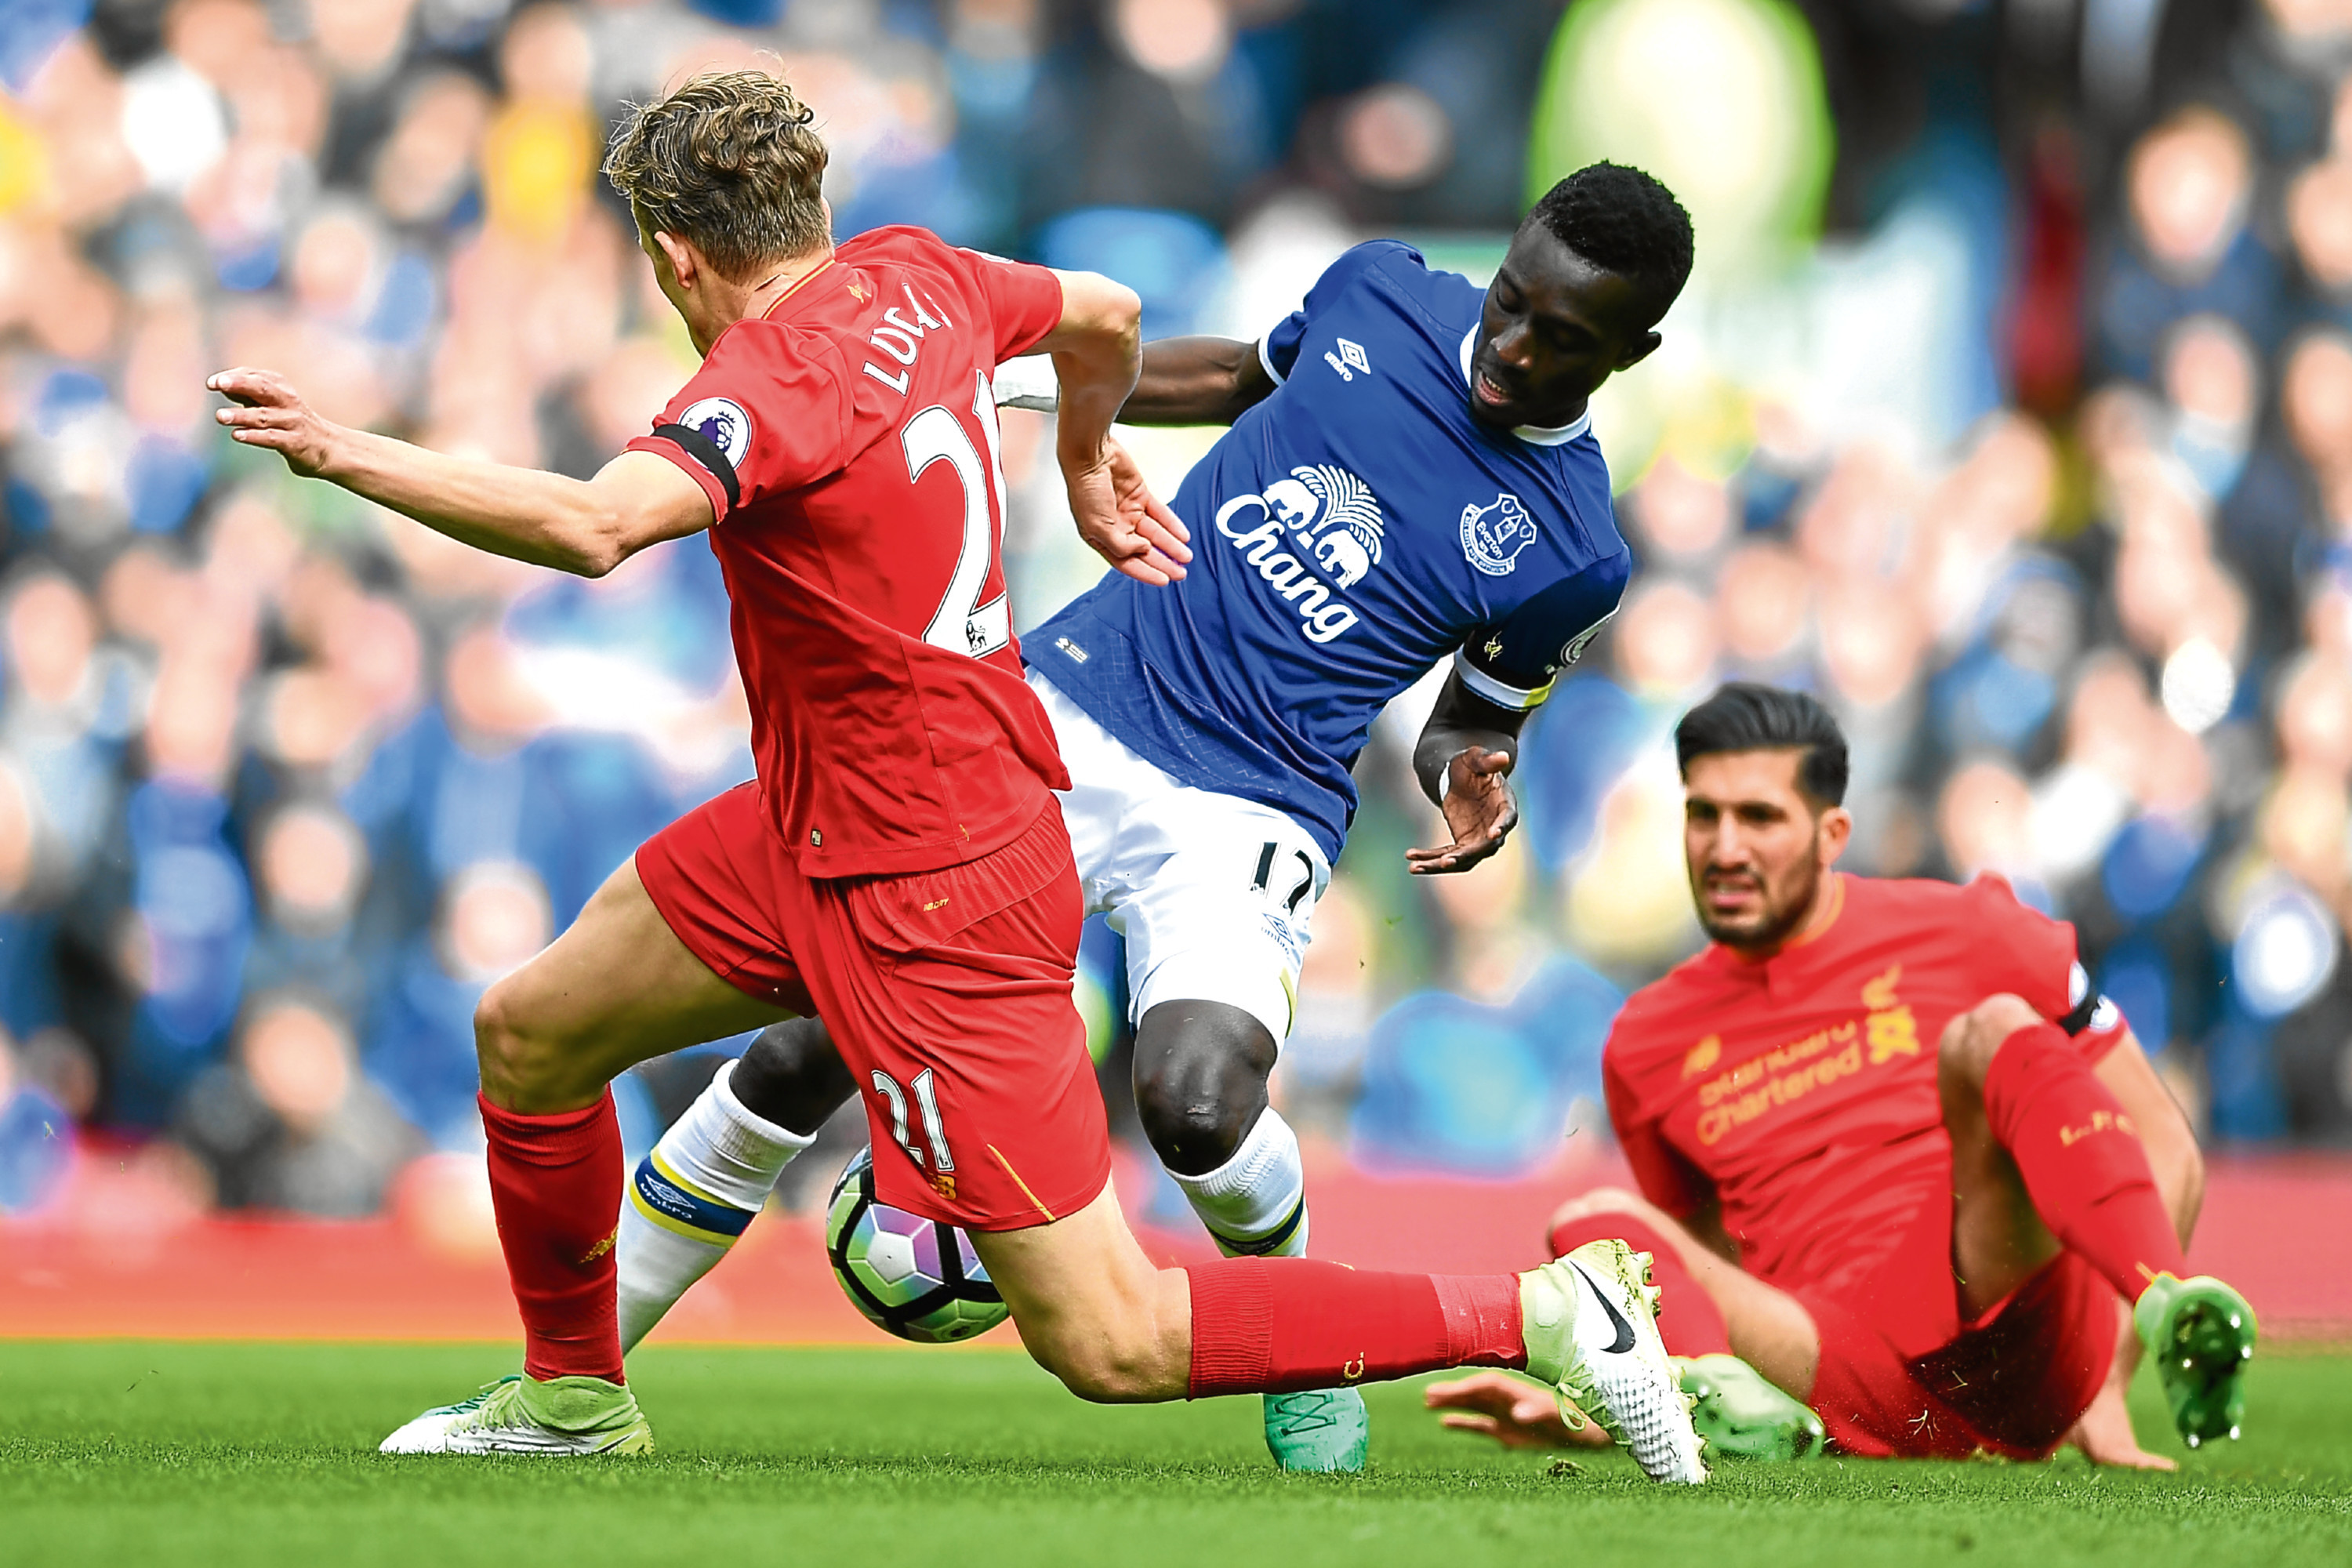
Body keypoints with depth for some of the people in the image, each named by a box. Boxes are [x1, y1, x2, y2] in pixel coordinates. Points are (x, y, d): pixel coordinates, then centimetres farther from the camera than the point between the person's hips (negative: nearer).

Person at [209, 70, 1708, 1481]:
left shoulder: (776, 371, -25)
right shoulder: (914, 277, 1)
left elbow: (594, 526, -43)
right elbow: (1105, 312, 22)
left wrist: (349, 454, -36)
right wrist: (1089, 459, 43)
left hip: (928, 902, -10)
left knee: (1113, 1344, -7)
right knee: (529, 1036, 18)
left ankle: (1548, 1314, -4)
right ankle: (573, 1398, 38)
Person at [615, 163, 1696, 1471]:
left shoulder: (1573, 559, -4)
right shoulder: (1383, 292, 3)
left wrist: (1470, 773, -8)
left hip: (1247, 815, -3)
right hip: (1069, 712, 3)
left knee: (1198, 1105, -30)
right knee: (809, 1052, -6)